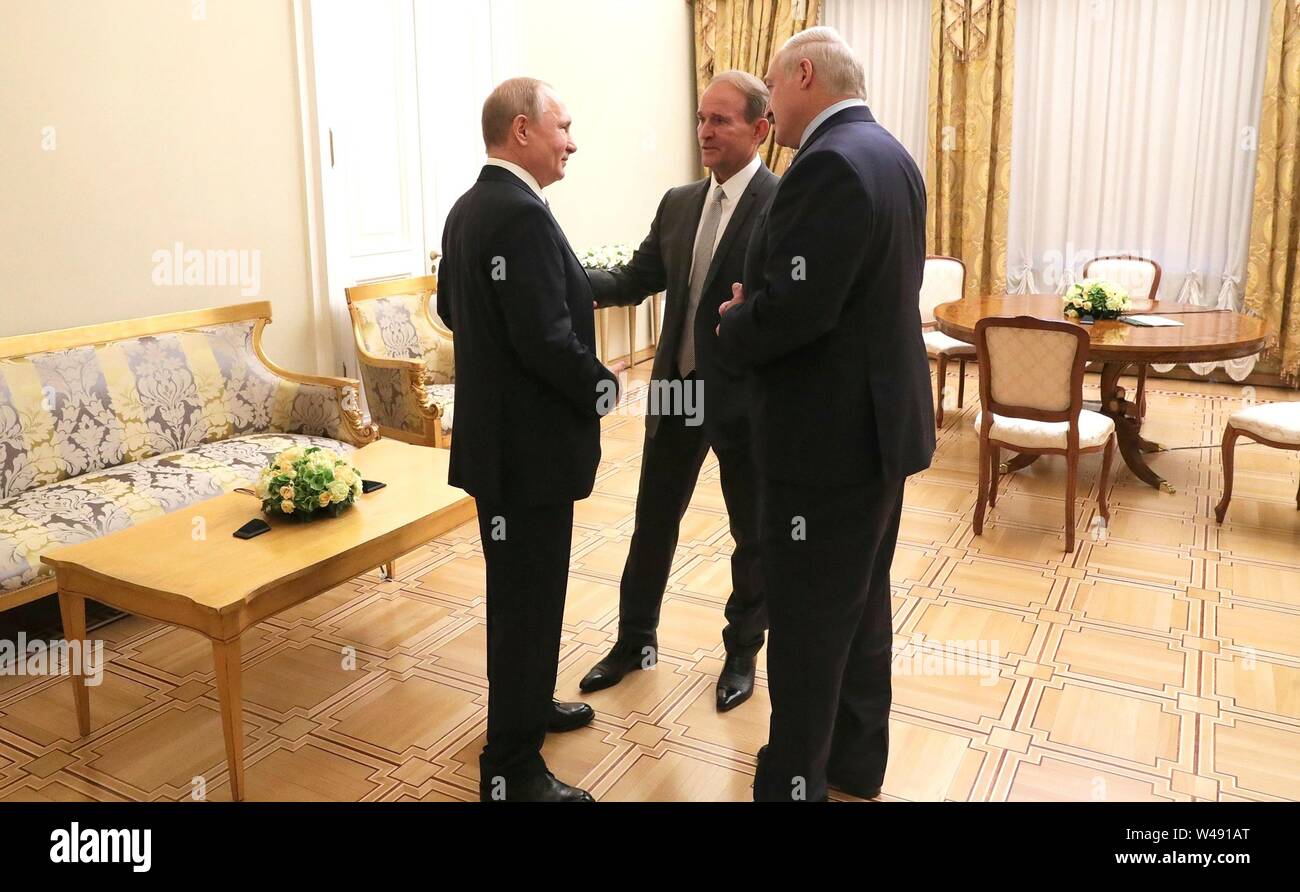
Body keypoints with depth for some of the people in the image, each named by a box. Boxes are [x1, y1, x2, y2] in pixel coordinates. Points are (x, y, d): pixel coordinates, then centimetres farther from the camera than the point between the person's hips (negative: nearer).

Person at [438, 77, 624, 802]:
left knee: (521, 589, 23)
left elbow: (451, 306, 20)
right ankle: (512, 768, 13)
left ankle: (527, 703, 41)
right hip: (529, 443, -10)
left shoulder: (469, 207, 10)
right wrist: (603, 387, -10)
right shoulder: (522, 215, -21)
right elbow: (547, 337, -26)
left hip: (496, 433, 10)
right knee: (528, 599, 0)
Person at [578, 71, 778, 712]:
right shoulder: (678, 203, 8)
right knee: (653, 522, 16)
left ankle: (742, 652, 33)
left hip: (747, 399, -5)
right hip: (676, 390, 6)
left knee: (752, 533, 13)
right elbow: (633, 281, 7)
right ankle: (635, 640, 36)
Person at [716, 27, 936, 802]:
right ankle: (857, 758, 36)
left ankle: (796, 782, 19)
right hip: (880, 413, 10)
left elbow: (795, 308, -27)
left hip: (830, 429, -10)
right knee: (860, 601, 20)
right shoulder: (889, 154, 12)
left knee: (806, 622, 3)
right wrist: (758, 301, 8)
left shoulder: (830, 162, -20)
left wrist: (735, 323, -7)